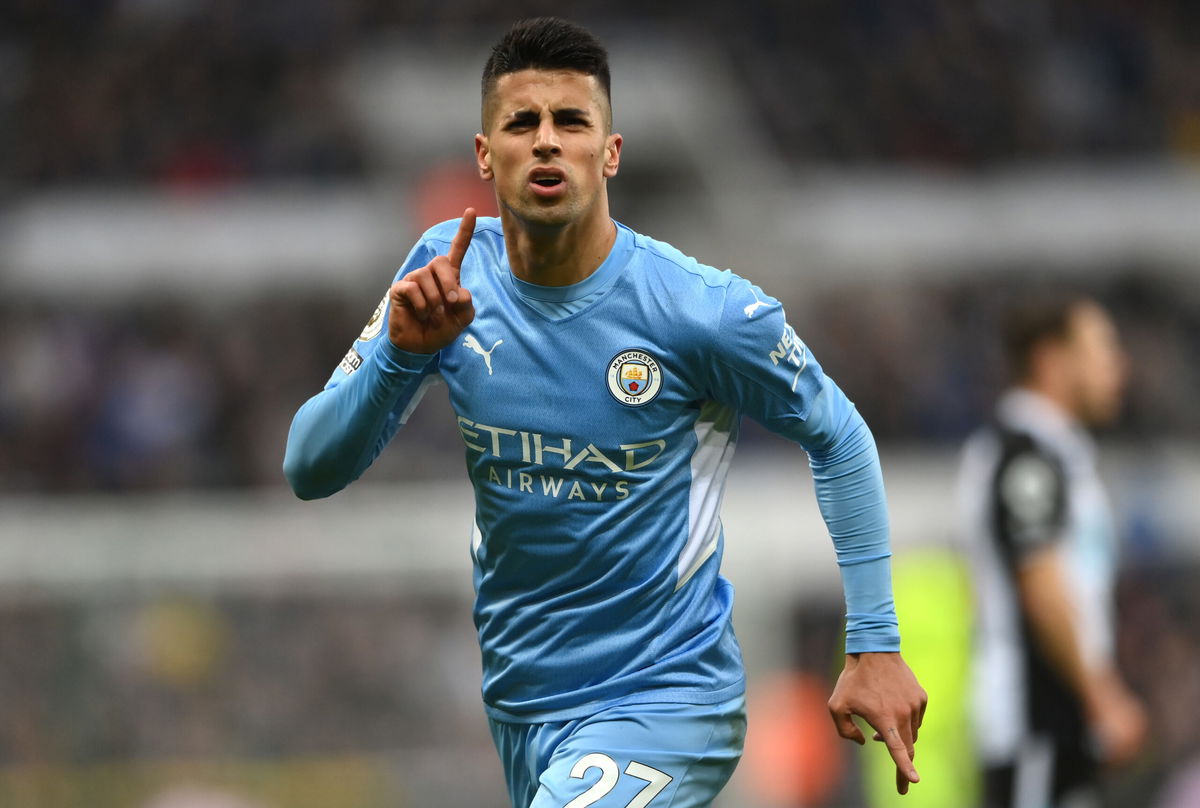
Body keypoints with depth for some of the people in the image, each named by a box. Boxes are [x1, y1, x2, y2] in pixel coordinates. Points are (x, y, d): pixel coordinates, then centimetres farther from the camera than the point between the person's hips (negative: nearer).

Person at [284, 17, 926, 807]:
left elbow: (840, 439, 0)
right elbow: (310, 469, -5)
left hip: (661, 703, -5)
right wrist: (402, 353, -23)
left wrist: (876, 643, -3)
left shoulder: (704, 310, -16)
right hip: (518, 702, 5)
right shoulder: (448, 277, -6)